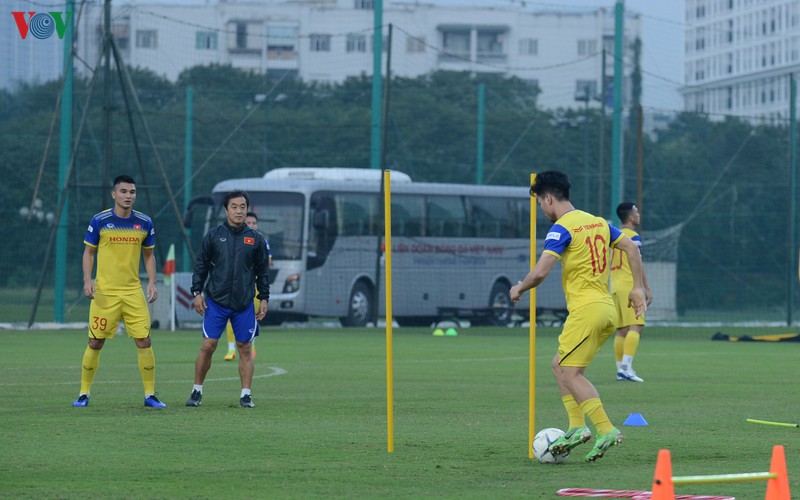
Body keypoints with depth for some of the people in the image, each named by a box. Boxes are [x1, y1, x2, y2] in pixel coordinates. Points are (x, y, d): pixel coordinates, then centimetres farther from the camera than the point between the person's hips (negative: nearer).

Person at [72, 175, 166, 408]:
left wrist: (152, 282, 2)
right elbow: (88, 252, 4)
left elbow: (149, 255, 13)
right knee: (95, 342, 1)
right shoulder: (100, 221, -3)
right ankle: (84, 393, 13)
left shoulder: (144, 223, 4)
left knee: (144, 341, -4)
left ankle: (150, 395, 5)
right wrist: (87, 280, -8)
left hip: (134, 292, 2)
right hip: (104, 292, -2)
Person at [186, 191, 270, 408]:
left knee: (245, 349, 2)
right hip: (216, 301, -1)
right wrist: (197, 292, -2)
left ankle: (246, 395, 8)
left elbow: (262, 271, 11)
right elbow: (201, 266, 6)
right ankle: (197, 391, 7)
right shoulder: (213, 236, 2)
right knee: (208, 346, -5)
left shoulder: (256, 239, 6)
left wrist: (264, 298, 7)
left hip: (244, 304, 1)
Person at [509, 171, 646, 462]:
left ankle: (606, 430, -14)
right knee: (559, 365, 16)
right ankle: (577, 426, 6)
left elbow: (540, 272, -18)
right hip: (606, 308, 9)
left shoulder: (561, 229, -11)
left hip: (585, 308, -9)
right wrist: (637, 289, 16)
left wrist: (519, 288, 1)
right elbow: (631, 248, 15)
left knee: (570, 373, -6)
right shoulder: (598, 222, 15)